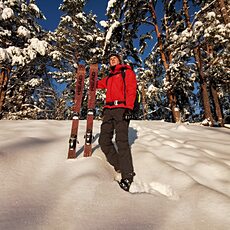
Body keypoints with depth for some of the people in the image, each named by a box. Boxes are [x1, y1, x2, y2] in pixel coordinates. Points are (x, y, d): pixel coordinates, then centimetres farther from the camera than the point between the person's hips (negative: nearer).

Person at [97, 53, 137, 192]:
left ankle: (128, 174, -12)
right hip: (109, 110, 7)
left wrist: (129, 108, -15)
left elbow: (132, 90, -2)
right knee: (104, 140, -4)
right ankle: (119, 166, 8)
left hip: (122, 109, -6)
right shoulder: (109, 78, 29)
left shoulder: (127, 72, 12)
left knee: (121, 140, -18)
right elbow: (97, 84, 41)